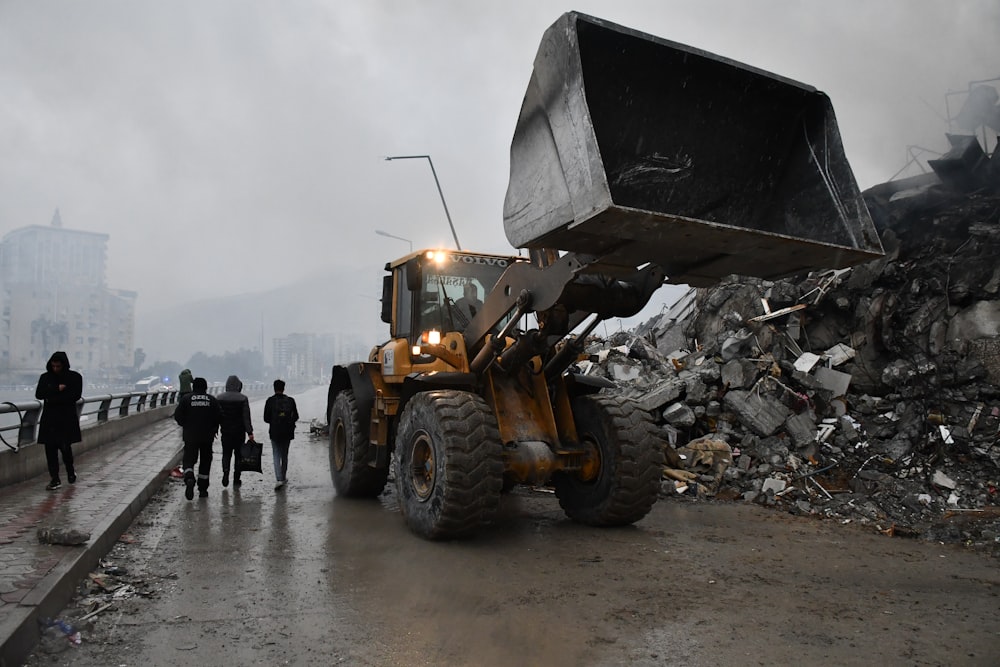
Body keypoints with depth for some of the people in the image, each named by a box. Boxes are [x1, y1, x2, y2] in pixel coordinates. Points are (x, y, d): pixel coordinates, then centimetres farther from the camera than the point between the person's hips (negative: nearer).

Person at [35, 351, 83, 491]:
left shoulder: (75, 377, 0)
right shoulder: (45, 377, 8)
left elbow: (76, 395, -11)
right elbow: (38, 394, -3)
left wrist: (51, 398, -12)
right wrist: (57, 389, -15)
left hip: (67, 418, -2)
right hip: (49, 418, 3)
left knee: (65, 447, -3)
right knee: (50, 448, -2)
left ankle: (71, 470, 25)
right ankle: (54, 479, 5)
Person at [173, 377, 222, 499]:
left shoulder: (186, 399, 0)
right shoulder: (212, 400, 2)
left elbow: (177, 416, -3)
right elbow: (219, 417, -2)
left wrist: (185, 426, 14)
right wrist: (214, 428, 14)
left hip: (190, 435, -1)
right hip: (207, 436, 1)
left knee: (189, 459, 4)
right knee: (205, 461, 11)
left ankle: (189, 478, -26)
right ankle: (202, 489, 13)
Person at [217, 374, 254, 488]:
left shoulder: (220, 398, -1)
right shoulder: (243, 399, -9)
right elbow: (246, 418, -9)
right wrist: (250, 432, -6)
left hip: (225, 431, 2)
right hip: (239, 432, -2)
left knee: (226, 454, 14)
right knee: (238, 455, 8)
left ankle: (225, 471, -11)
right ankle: (236, 481, 10)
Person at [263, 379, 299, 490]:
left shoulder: (270, 401, -6)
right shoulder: (290, 400, -1)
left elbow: (266, 418, -2)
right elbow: (296, 416, 3)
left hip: (275, 432, -2)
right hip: (287, 432, 2)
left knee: (276, 456, 0)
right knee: (284, 455, 16)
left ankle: (279, 479, -14)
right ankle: (283, 477, 26)